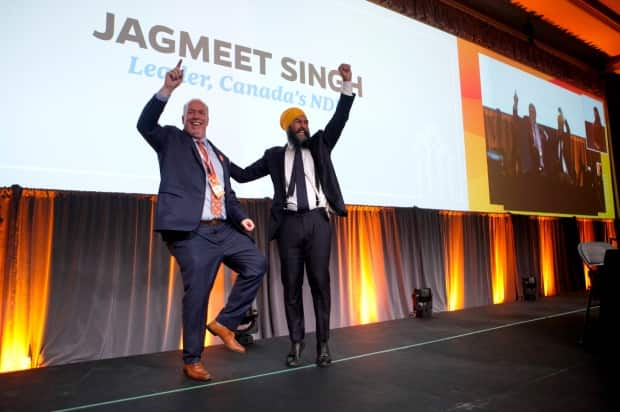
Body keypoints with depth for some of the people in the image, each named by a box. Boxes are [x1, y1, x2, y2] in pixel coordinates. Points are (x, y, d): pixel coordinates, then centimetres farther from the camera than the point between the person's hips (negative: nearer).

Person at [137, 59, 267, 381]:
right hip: (191, 233, -6)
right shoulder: (171, 140, 10)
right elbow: (145, 124, -9)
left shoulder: (220, 156, 23)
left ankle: (224, 322, 12)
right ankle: (192, 361, 14)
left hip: (223, 230, 6)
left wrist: (241, 217, 5)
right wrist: (167, 89, -19)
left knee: (257, 264, 0)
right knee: (197, 293, -3)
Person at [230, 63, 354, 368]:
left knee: (320, 281, 0)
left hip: (317, 220, 0)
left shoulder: (319, 144, 14)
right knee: (291, 284, 4)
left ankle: (323, 343, 10)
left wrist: (347, 83, -5)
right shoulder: (275, 155, 14)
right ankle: (296, 343, 16)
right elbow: (244, 175, 15)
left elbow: (339, 118, 4)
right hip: (289, 222, 1)